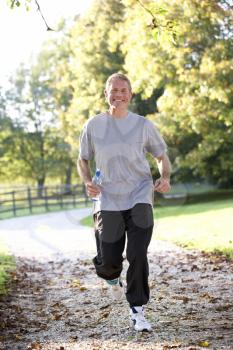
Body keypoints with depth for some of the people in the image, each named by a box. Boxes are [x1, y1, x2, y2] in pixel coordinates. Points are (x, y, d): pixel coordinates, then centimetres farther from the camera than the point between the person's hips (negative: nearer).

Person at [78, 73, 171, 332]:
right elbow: (82, 160, 15)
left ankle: (137, 310, 3)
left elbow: (162, 156, 13)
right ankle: (113, 278, 37)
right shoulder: (93, 125, 5)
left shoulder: (143, 125, 4)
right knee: (108, 261, -1)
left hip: (139, 199, -1)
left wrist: (165, 178, -8)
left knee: (137, 255, -12)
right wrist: (87, 182, -5)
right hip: (108, 201, 1)